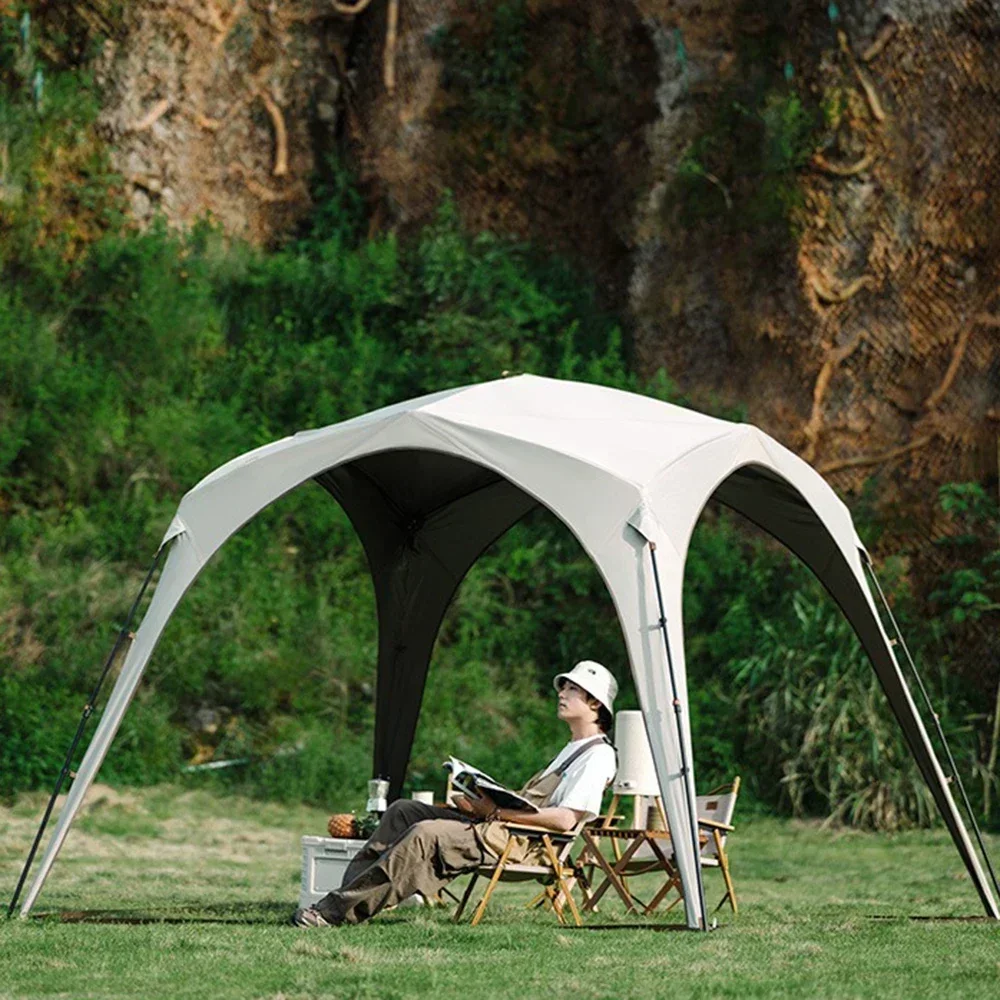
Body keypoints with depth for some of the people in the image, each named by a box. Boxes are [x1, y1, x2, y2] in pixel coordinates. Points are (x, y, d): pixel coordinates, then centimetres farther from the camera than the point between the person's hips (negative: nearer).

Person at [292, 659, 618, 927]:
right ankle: (350, 890, -6)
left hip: (518, 842, -11)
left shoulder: (598, 756, -6)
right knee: (403, 811, 5)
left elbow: (565, 819, -19)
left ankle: (339, 910, -29)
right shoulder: (572, 749, 28)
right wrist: (484, 805, 5)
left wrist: (501, 811, -17)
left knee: (425, 834, -27)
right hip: (496, 824, 11)